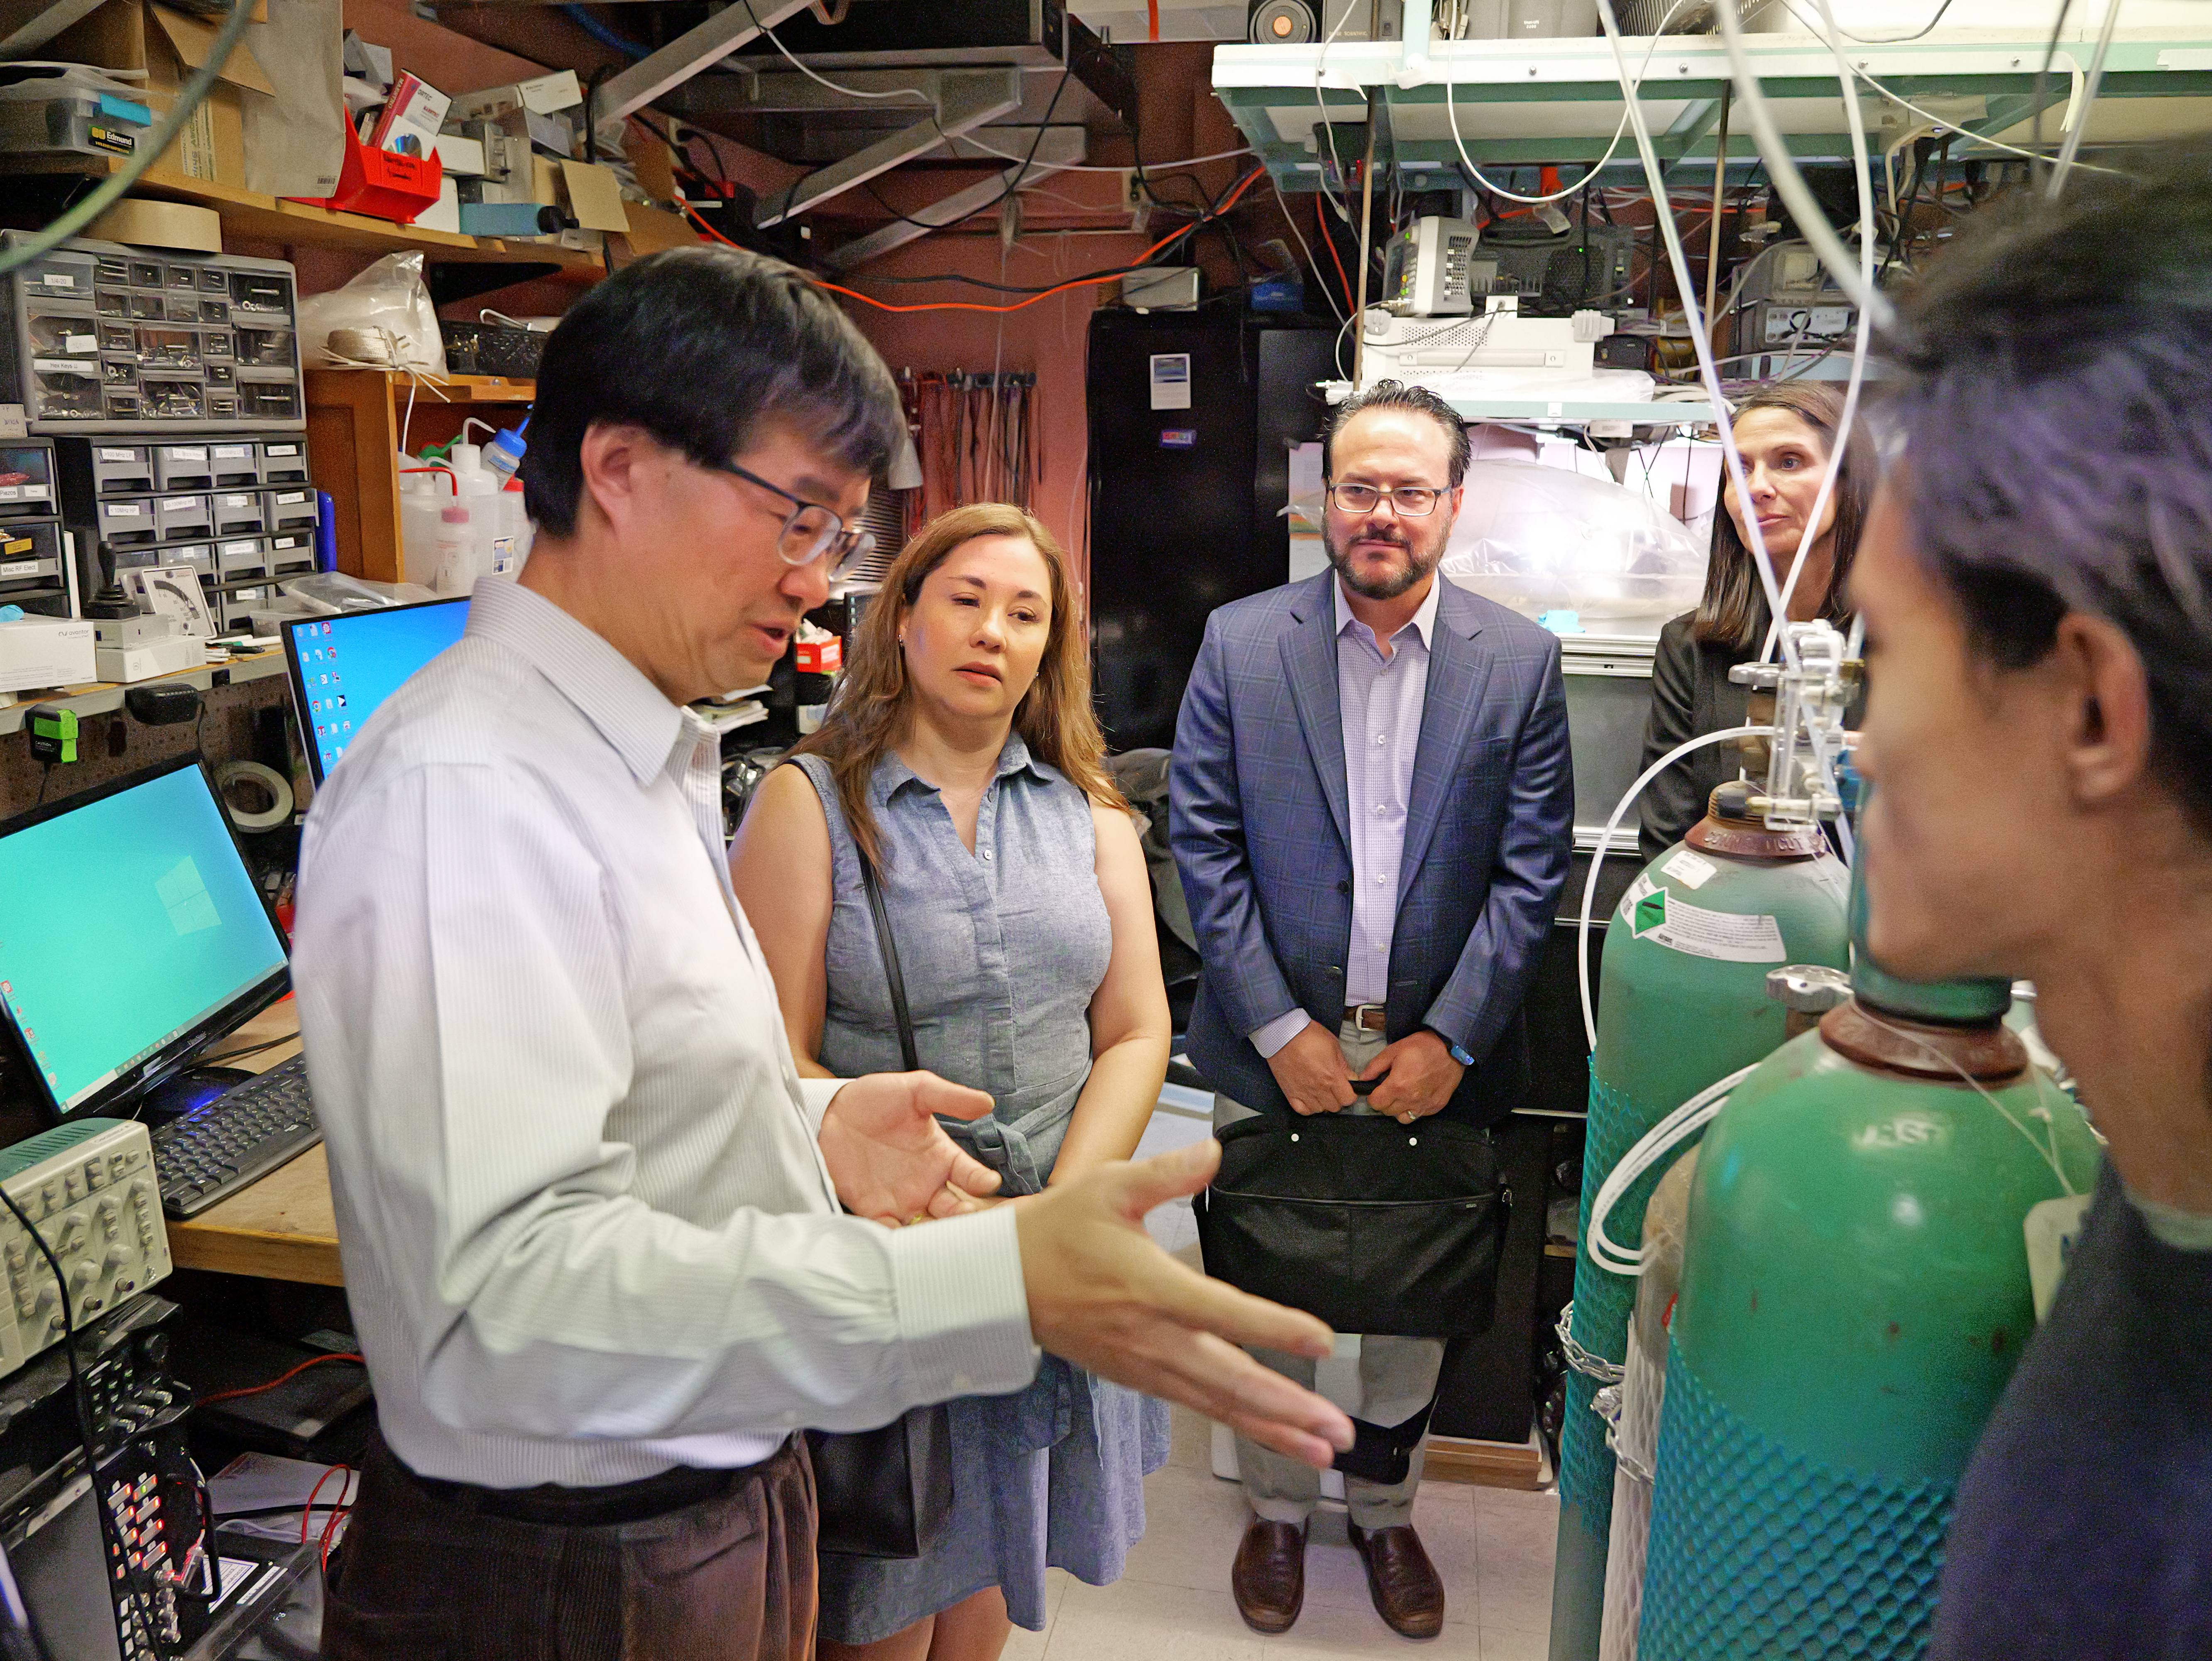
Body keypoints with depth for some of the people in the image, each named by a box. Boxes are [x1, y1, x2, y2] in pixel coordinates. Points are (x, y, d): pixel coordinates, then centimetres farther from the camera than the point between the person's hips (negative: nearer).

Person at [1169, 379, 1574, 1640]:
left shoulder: (1521, 660, -1)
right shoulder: (1240, 643, -3)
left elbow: (1532, 868, -2)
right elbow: (1205, 845, -5)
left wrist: (1450, 1040, -9)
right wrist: (1278, 1028, -10)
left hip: (1437, 1058, 1)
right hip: (1275, 1049, 0)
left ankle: (1386, 1512, 40)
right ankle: (1279, 1511, 38)